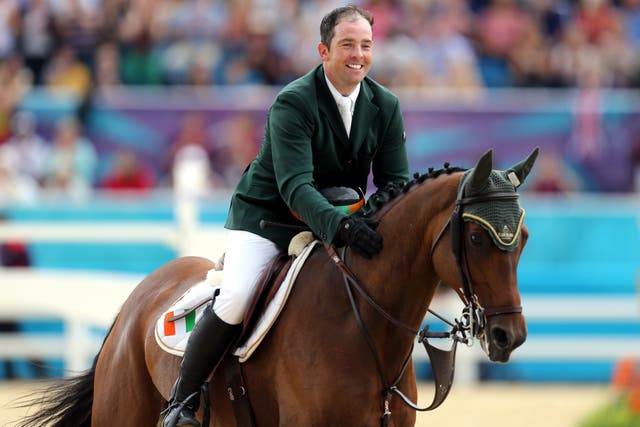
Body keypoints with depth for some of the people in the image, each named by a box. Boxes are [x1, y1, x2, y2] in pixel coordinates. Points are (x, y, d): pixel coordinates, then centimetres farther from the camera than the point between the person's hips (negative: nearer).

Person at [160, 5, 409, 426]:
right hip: (266, 216, -6)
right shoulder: (292, 103, -20)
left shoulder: (386, 106, -2)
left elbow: (396, 181, 1)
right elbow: (294, 185, -30)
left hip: (340, 217, 6)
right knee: (235, 300, -26)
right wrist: (340, 225, -47)